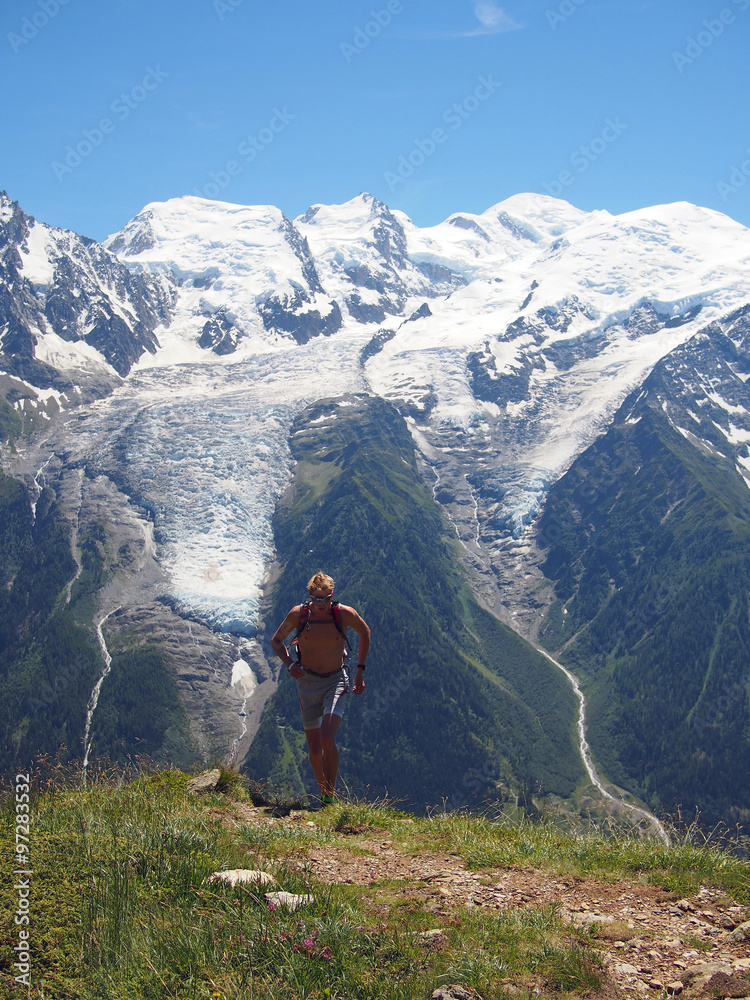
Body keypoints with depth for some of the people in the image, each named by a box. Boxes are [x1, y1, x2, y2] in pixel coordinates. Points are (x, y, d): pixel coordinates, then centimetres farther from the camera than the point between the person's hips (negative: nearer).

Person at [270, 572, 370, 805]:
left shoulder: (345, 614, -14)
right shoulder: (298, 615, -12)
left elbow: (365, 633, 8)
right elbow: (276, 640, 6)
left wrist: (360, 670, 5)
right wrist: (289, 663, -12)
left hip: (336, 681, -2)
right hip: (308, 682, 2)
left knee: (327, 741, -21)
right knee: (314, 750, 5)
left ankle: (330, 797, -7)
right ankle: (323, 794, 26)